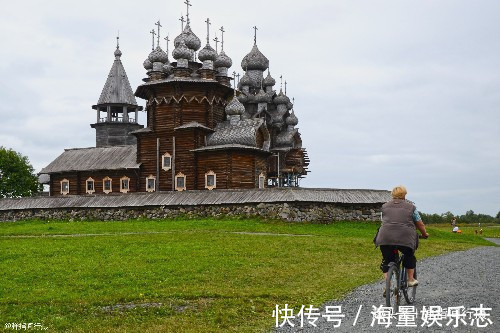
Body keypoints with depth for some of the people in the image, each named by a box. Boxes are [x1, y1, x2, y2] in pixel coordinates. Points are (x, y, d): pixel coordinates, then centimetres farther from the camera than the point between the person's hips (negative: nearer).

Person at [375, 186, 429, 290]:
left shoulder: (385, 206, 19)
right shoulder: (410, 206, 12)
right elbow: (420, 225, 15)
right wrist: (425, 234, 31)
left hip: (385, 238, 1)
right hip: (405, 238, -1)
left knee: (387, 260, 16)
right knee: (409, 257, 25)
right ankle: (411, 279, 28)